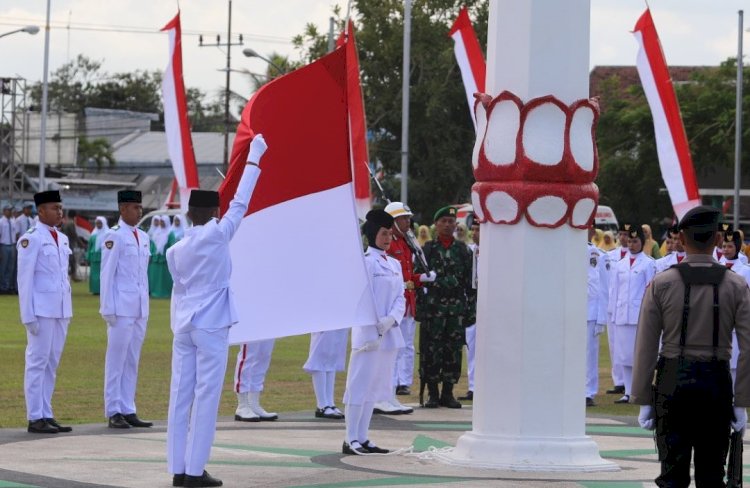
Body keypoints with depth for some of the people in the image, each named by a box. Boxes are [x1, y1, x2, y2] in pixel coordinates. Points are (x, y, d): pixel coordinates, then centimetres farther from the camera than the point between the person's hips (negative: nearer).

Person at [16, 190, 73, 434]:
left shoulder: (63, 239, 14)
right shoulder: (31, 239, -9)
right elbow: (25, 279, -10)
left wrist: (68, 311, 13)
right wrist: (29, 315, -13)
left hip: (61, 310, 7)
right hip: (41, 310, -7)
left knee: (52, 364, 9)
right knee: (38, 362, -4)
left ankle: (46, 415, 13)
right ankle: (35, 418, -1)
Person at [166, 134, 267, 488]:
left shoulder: (176, 250, 6)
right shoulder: (217, 236, -8)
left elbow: (178, 286, 13)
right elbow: (240, 203, -3)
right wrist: (254, 158, 4)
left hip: (183, 323, 6)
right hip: (211, 324, -5)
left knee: (181, 395, 5)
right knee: (206, 395, -2)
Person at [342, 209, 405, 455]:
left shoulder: (394, 264, 15)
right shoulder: (364, 262, -9)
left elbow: (400, 298, 11)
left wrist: (391, 319, -10)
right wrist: (371, 334, -18)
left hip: (389, 334, 8)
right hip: (368, 334, -8)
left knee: (375, 387, 10)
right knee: (360, 385, -6)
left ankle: (363, 438, 15)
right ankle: (351, 440, -4)